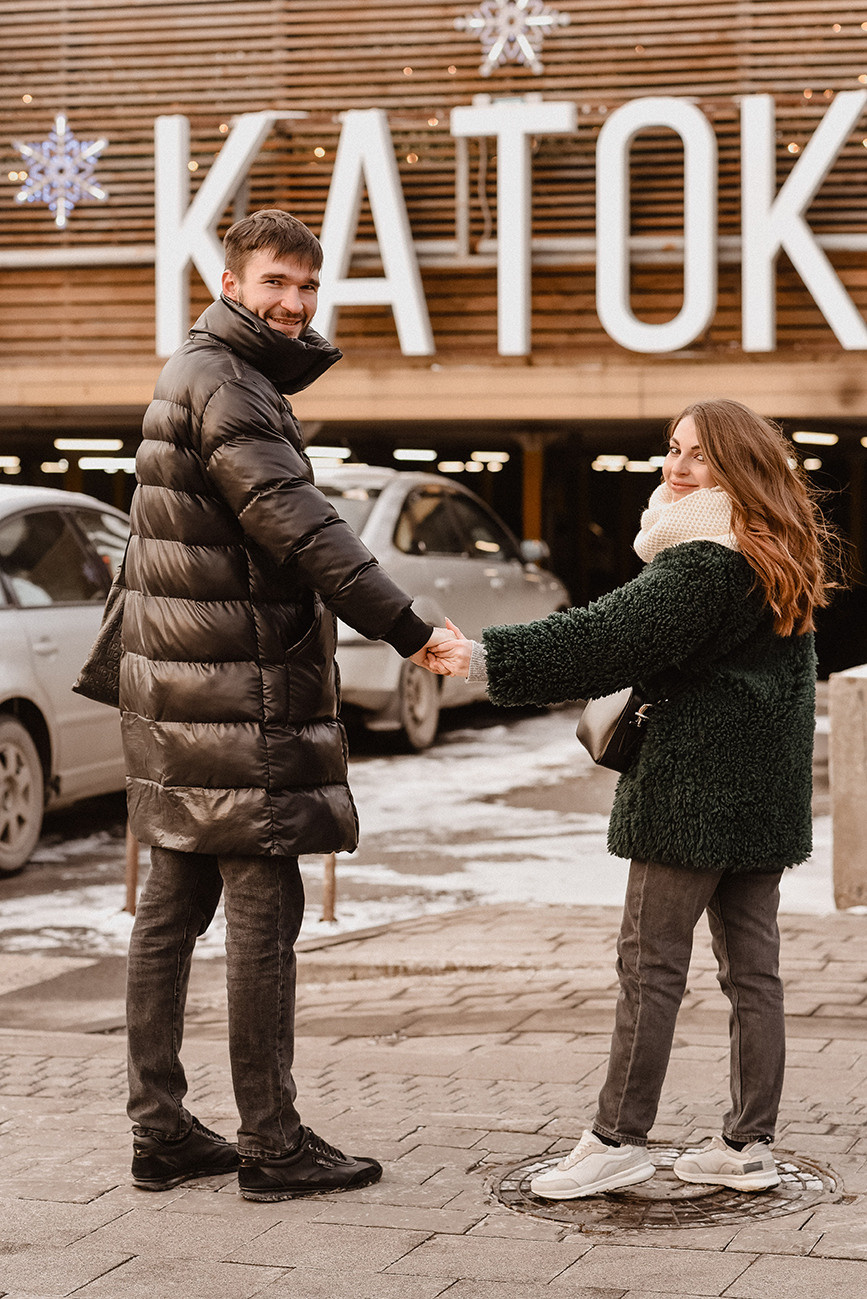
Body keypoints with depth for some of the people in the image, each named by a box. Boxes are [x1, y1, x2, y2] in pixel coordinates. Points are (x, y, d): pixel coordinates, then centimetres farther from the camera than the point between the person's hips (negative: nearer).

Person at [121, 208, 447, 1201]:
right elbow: (296, 523, -22)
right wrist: (405, 628, -24)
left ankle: (159, 1129, 17)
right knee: (262, 910, -5)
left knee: (172, 905, 11)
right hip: (234, 699, -11)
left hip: (177, 698, 11)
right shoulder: (221, 384, -14)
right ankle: (271, 1143, 0)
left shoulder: (196, 374, 21)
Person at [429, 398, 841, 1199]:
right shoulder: (777, 563, 13)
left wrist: (485, 659, -21)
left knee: (652, 962, -2)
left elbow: (607, 638, -21)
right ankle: (750, 1144, 13)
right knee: (752, 966, 9)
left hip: (694, 792, -9)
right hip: (765, 797, 9)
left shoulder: (703, 566, -16)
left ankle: (621, 1139, 4)